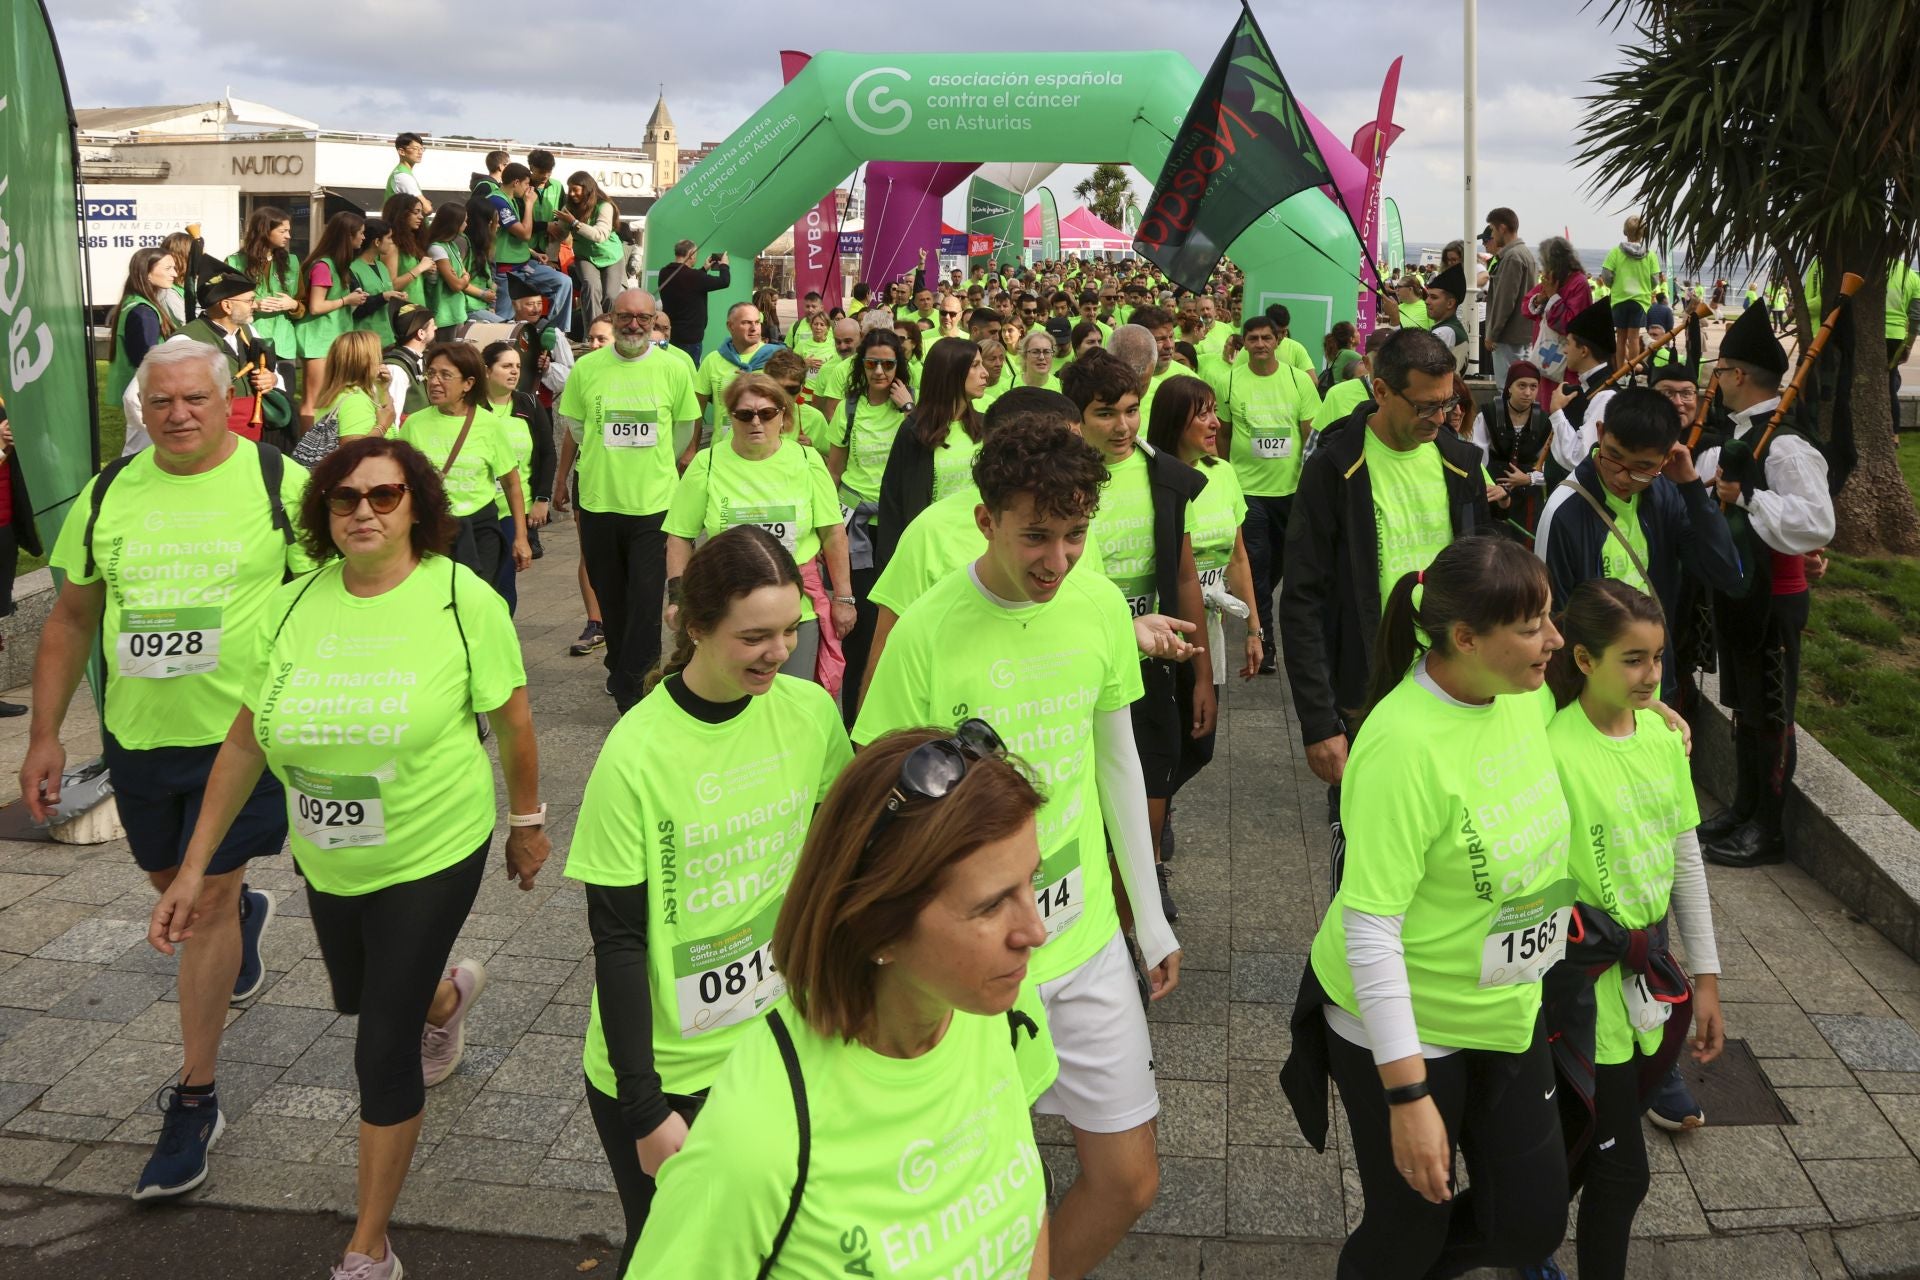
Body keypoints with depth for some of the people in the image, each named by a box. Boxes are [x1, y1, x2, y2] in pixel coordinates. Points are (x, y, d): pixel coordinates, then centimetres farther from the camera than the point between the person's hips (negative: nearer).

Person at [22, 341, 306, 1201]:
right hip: (137, 735, 5)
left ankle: (194, 1100, 9)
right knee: (169, 885, 21)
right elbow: (72, 619, 10)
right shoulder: (108, 495, 3)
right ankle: (246, 913, 58)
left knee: (206, 902, -3)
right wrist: (44, 735, 7)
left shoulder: (280, 484, -8)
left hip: (243, 732, -4)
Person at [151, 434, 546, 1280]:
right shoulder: (294, 606, -6)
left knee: (383, 1049, -2)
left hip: (431, 858, -5)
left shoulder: (462, 599, -16)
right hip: (326, 861, 5)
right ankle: (449, 992, 65)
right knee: (355, 997, 28)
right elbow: (245, 742, -1)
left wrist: (526, 821, 2)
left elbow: (513, 721, -6)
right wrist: (193, 868, 1)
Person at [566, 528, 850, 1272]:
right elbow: (617, 939, -15)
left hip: (781, 1041, 3)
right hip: (663, 1069, -3)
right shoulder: (637, 752, -21)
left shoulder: (811, 714, -9)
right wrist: (647, 1109, -14)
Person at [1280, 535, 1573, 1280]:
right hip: (1405, 1024, -7)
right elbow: (1369, 932, -27)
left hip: (1506, 1013, 7)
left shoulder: (1527, 694, -6)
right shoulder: (1404, 744, -29)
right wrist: (1408, 1095, -25)